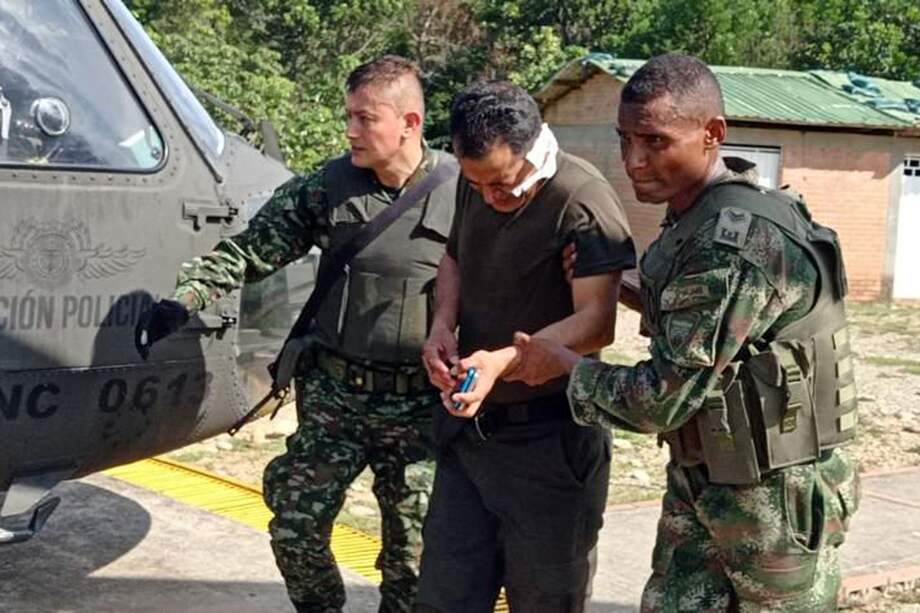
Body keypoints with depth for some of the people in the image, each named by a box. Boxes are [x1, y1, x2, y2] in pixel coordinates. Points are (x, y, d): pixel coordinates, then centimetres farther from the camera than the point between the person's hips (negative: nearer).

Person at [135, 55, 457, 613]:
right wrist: (187, 298, -11)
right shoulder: (326, 188, -1)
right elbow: (253, 249, 1)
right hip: (333, 395, 3)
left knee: (413, 546, 8)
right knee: (295, 525, 6)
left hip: (420, 405, -2)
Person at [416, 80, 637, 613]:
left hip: (549, 440, -6)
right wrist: (444, 324, 1)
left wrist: (503, 360, -39)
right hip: (468, 428, 7)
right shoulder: (476, 186, 4)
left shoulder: (582, 201, -19)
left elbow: (596, 323, -25)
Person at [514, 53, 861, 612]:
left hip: (773, 496, -9)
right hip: (698, 483, 9)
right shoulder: (691, 226, 5)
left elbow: (665, 398, -24)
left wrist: (561, 363, -9)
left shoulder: (733, 244, -25)